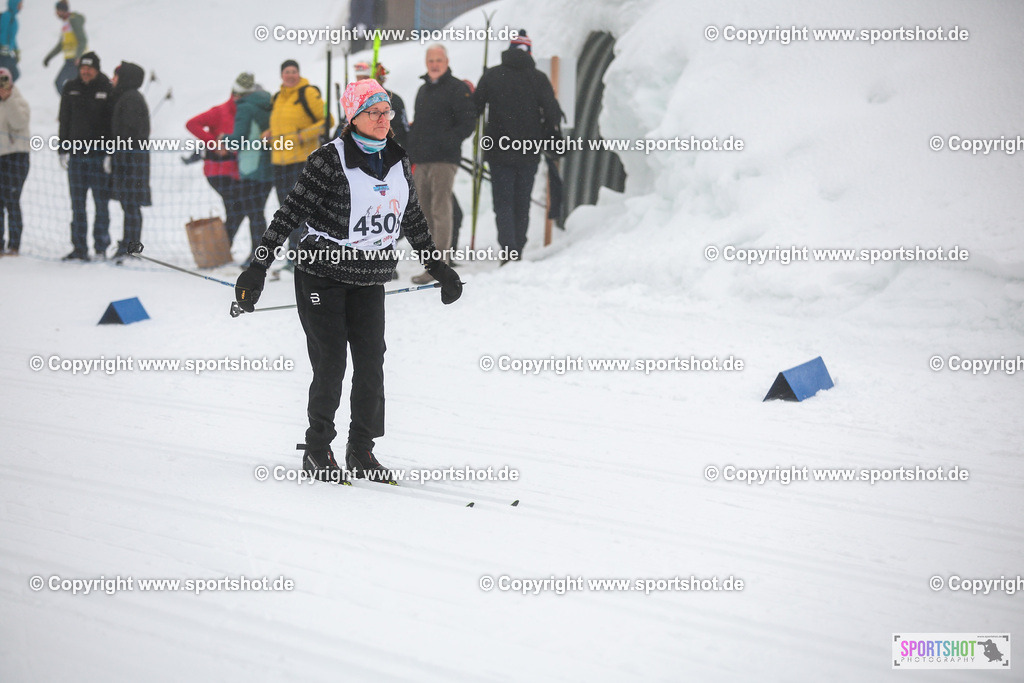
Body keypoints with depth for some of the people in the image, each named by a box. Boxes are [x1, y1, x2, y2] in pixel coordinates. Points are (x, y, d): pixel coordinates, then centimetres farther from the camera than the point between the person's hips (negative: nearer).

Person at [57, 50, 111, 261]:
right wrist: (63, 149, 8)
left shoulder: (108, 90, -2)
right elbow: (64, 120, 13)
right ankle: (79, 249, 10)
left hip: (100, 154, -4)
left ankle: (101, 248, 9)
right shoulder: (71, 89, 8)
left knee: (101, 203, 1)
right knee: (77, 204, 5)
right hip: (76, 154, 4)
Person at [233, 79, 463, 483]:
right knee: (330, 364, -5)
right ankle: (317, 450, 10)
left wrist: (439, 268, 22)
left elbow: (413, 220, 19)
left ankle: (362, 450, 12)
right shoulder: (330, 160, -11)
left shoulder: (398, 162, 7)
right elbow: (292, 212, -11)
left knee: (371, 364, 0)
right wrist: (259, 266, -15)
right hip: (323, 273, -5)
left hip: (370, 279, 5)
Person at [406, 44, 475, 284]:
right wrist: (413, 151, 15)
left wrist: (446, 142, -19)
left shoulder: (457, 89, -2)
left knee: (440, 211, -13)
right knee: (426, 213, 8)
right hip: (422, 162, 8)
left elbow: (467, 124, -8)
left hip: (444, 159, -8)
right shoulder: (423, 90, 22)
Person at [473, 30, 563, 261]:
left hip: (499, 152, -1)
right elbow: (552, 112, -5)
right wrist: (548, 137, 11)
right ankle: (517, 250, 15)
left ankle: (508, 249, -15)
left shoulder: (491, 76, 0)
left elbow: (474, 109, 2)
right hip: (529, 153, 1)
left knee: (503, 203, 1)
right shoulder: (538, 78, -2)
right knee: (522, 203, 13)